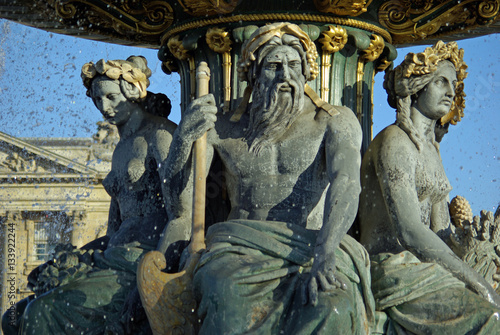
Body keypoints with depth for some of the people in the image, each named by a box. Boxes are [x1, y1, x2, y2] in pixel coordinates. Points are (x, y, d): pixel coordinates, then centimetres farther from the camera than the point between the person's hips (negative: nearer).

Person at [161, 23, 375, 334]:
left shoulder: (335, 122, 6)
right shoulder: (224, 129, 14)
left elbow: (346, 183, -11)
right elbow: (176, 191, 10)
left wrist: (325, 253, -30)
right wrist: (183, 135, -11)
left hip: (308, 246, -1)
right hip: (242, 246, 1)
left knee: (332, 301, -37)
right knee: (233, 294, -37)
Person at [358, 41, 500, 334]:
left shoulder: (431, 147, 21)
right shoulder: (395, 141, -9)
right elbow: (409, 231, -19)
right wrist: (475, 281, -18)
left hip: (427, 268, 9)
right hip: (397, 274, -9)